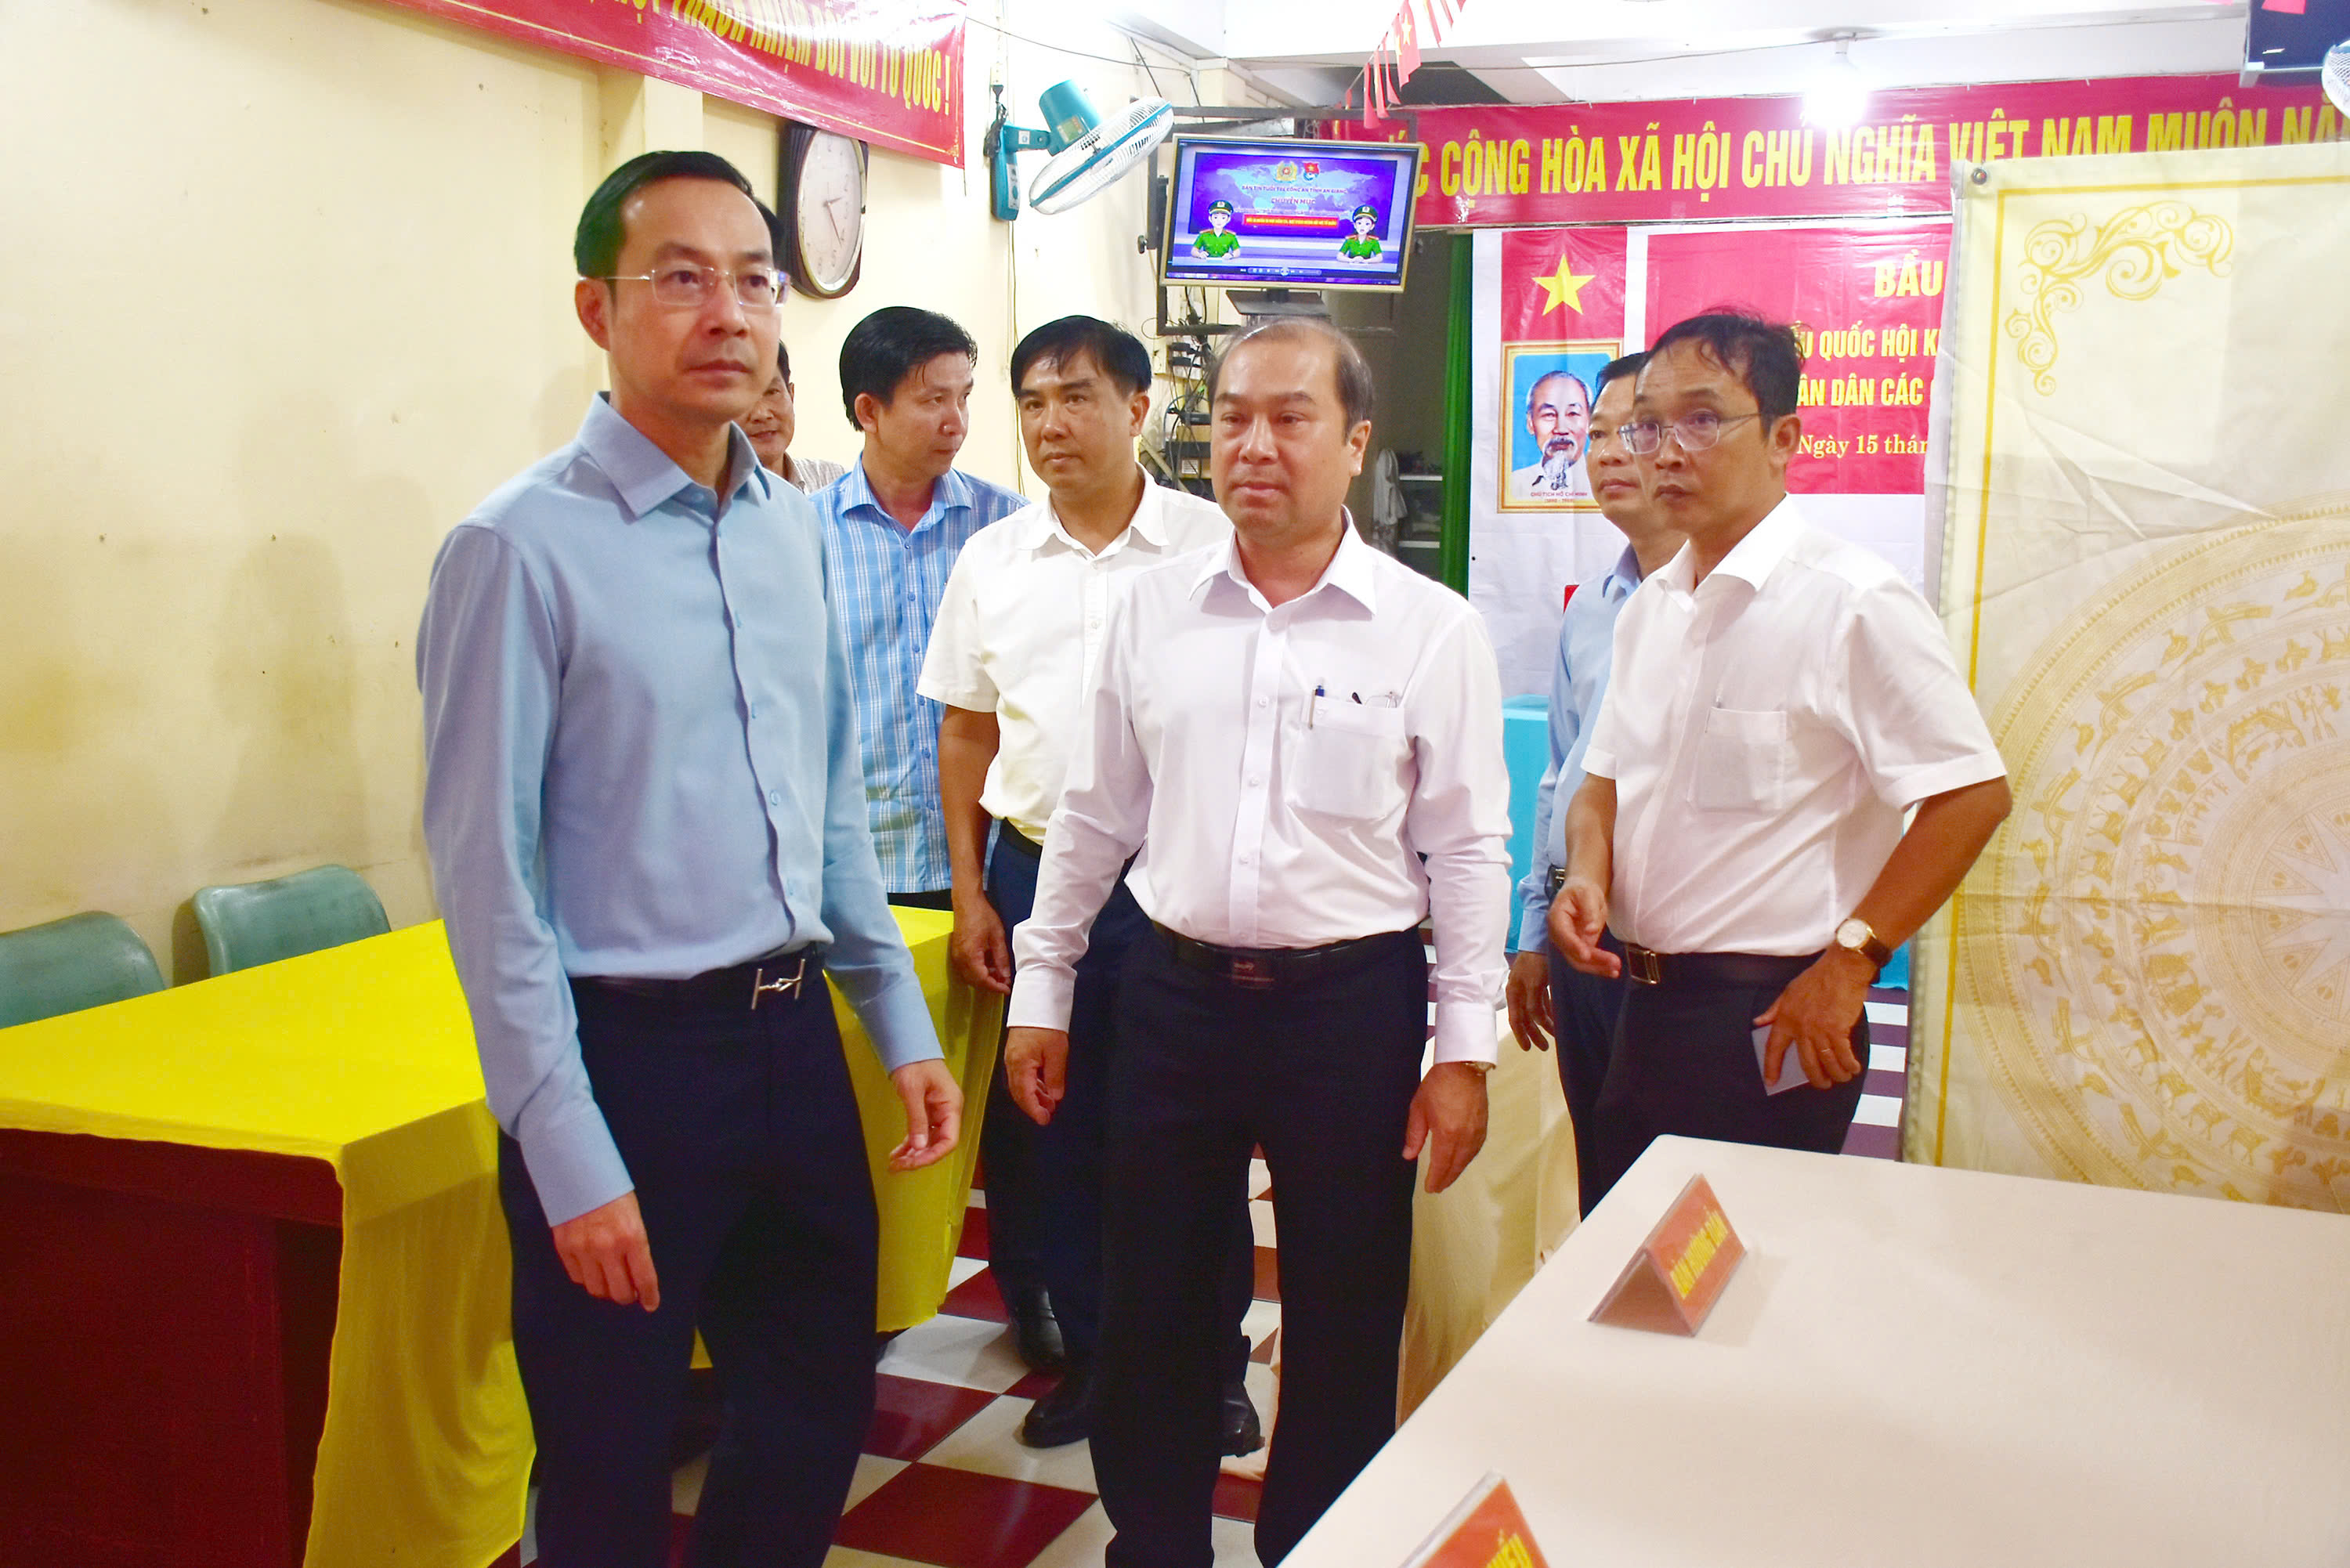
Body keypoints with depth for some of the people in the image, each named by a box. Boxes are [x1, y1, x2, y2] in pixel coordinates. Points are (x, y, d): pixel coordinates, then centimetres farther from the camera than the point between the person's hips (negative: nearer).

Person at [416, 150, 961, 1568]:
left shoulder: (795, 529, 7)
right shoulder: (524, 546, -12)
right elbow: (488, 875, -13)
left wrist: (902, 1024, 14)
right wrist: (572, 1165, -14)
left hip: (793, 1037, 6)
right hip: (627, 1056, -6)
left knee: (824, 1405, 19)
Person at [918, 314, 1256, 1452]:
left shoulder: (1212, 544, -2)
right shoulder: (992, 561, 7)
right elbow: (966, 735, 11)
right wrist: (972, 897, 7)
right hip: (1037, 875, 3)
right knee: (1050, 1133, 10)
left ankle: (1212, 1361, 24)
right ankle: (1090, 1359, 27)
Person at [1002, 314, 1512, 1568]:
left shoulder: (1432, 628, -4)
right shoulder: (1152, 609, 4)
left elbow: (1467, 850, -2)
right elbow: (1093, 818, 10)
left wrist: (1463, 1048, -4)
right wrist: (1040, 992, 10)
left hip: (1354, 1003, -2)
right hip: (1174, 993, 3)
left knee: (1343, 1326, 10)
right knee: (1148, 1312, 13)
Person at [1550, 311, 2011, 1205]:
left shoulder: (1850, 603, -13)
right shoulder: (1650, 608, 11)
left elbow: (1974, 794, -16)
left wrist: (1848, 962, -17)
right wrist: (1585, 877, -3)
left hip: (1768, 1017, -7)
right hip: (1642, 1002, 7)